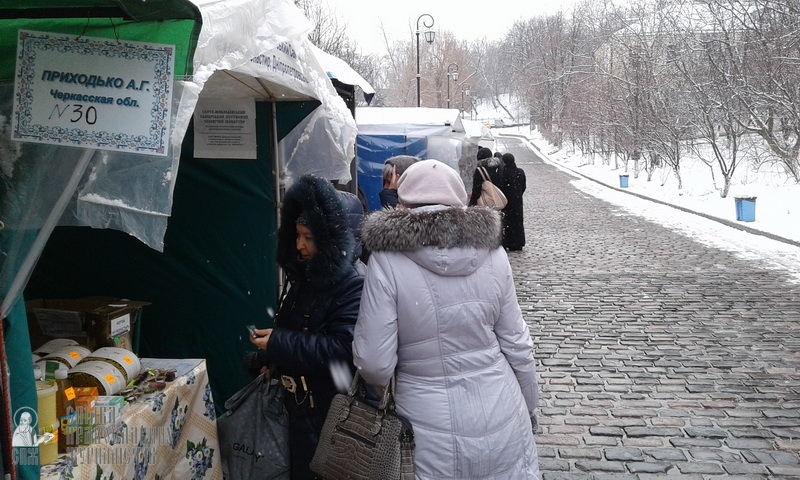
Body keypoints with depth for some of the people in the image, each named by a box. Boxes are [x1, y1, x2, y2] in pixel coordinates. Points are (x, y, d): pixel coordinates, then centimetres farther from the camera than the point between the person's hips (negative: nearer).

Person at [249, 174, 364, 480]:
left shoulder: (353, 286, -18)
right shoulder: (304, 279, 8)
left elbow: (343, 350, -27)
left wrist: (278, 344, -24)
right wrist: (272, 361, 1)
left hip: (330, 414, -8)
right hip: (299, 408, 8)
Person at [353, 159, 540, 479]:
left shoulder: (387, 261, -14)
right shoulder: (492, 254, -5)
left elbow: (375, 364, -14)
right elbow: (516, 345, 2)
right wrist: (528, 406, 18)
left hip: (432, 432, -2)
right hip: (500, 418, 3)